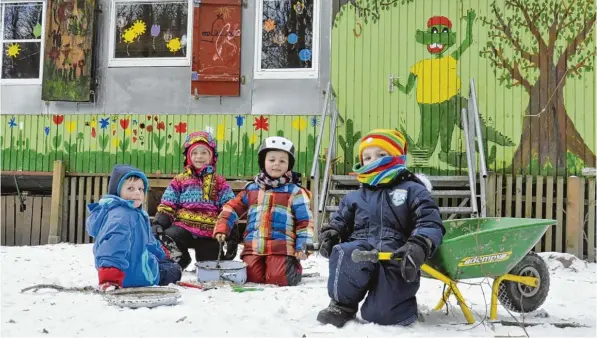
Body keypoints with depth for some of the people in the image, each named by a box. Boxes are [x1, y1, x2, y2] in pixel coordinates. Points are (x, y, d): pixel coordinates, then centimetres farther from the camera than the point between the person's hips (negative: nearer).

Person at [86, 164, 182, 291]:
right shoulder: (120, 215, -26)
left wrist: (162, 256, 39)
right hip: (131, 274, -12)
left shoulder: (134, 213, 11)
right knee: (174, 271, 6)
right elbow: (114, 243, -43)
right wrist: (110, 277, -56)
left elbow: (147, 242, 28)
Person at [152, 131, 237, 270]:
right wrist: (158, 225, -14)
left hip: (210, 234, 0)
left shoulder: (220, 182, 8)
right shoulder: (179, 180, 9)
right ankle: (180, 258, 1)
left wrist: (233, 237, -5)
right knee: (163, 240, -30)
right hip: (184, 227, 0)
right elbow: (167, 207, 5)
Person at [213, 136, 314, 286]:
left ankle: (294, 267, 19)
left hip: (281, 249, -3)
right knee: (252, 277, -9)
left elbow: (305, 220, 2)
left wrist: (302, 246, -6)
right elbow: (232, 209, 15)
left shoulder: (294, 191, 2)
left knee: (279, 279, -17)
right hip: (253, 247, 3)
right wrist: (221, 230, 3)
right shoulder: (251, 189, 12)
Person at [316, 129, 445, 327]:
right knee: (344, 253, -34)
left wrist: (418, 246, -24)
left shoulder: (413, 191, 7)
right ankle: (343, 305, -9)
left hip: (395, 262, -3)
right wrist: (329, 235, -1)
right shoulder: (355, 197, 21)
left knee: (380, 314, -17)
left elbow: (430, 223, -3)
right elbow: (340, 220, 24)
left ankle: (403, 300, 20)